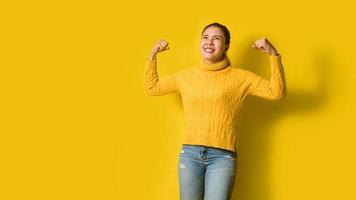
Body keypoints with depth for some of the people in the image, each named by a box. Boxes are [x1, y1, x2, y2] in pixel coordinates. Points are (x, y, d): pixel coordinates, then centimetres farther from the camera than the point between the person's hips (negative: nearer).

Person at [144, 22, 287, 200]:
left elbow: (276, 92, -5)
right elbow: (152, 87, 23)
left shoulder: (240, 77, 2)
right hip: (189, 154, 3)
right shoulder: (186, 75, 12)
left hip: (222, 157, -3)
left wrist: (274, 55, -13)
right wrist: (153, 55, 14)